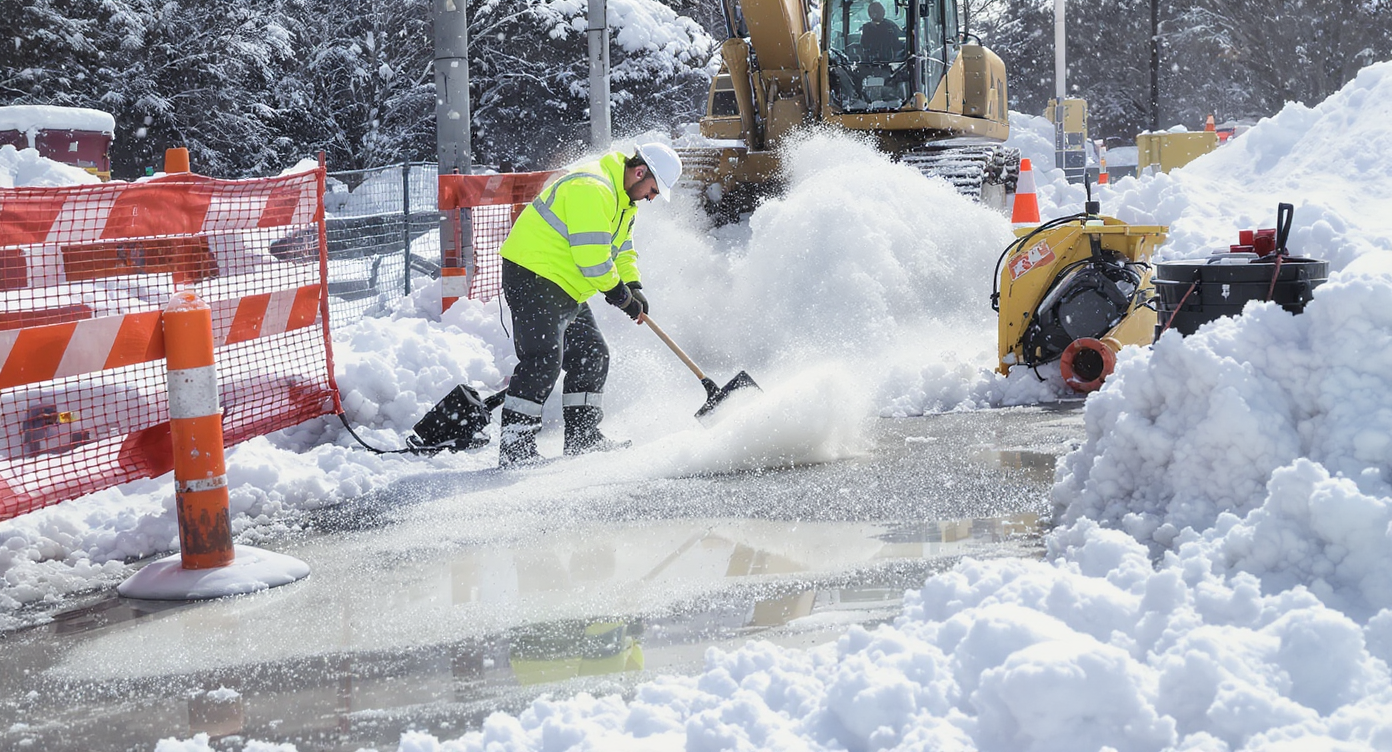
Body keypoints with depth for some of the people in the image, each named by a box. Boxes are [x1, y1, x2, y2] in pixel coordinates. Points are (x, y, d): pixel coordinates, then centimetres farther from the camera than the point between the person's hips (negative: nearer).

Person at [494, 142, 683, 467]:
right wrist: (618, 293, -14)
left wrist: (634, 287, 7)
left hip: (566, 288, 11)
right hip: (532, 278, -11)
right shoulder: (592, 189, -23)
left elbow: (621, 248, 23)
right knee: (543, 361, -17)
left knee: (591, 355, 12)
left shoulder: (623, 199, 13)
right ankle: (514, 449, -15)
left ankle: (584, 439, 21)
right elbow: (592, 256, -26)